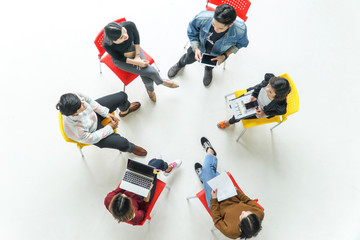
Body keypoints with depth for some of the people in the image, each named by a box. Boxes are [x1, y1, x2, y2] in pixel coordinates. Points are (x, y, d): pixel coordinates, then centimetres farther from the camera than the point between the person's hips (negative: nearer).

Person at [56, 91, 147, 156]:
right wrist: (110, 128, -13)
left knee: (122, 96, 1)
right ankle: (132, 148, 27)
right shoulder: (77, 131, -45)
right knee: (123, 143, -17)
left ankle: (125, 109, 43)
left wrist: (105, 113, -11)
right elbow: (91, 138, -24)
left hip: (94, 113, 5)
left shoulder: (75, 97, -36)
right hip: (92, 132, -5)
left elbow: (88, 100, -12)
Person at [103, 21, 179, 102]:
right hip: (122, 60, -2)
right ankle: (161, 81, 19)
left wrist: (137, 56, -10)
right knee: (150, 71, -15)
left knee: (147, 77, -15)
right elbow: (118, 58, -17)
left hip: (133, 48, 3)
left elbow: (136, 37, -8)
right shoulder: (107, 45, -35)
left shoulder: (129, 25, -31)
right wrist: (137, 62, -21)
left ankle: (150, 89, 19)